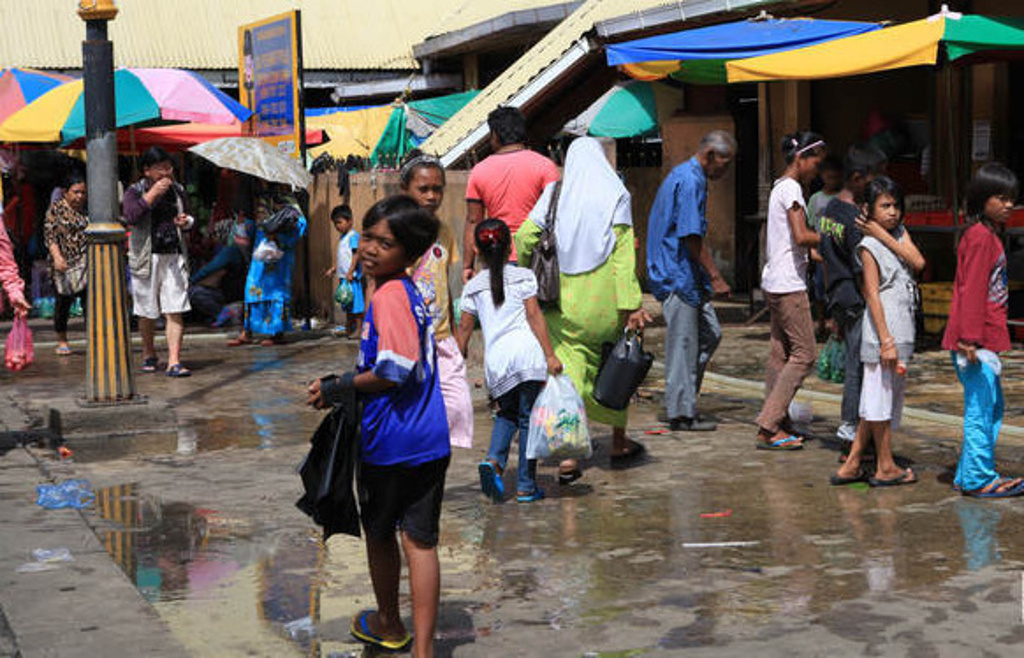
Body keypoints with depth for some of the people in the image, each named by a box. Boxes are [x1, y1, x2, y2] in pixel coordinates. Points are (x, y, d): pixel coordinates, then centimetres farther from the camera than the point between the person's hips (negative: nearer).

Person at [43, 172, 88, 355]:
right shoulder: (56, 210, 0)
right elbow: (50, 235, -6)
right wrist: (57, 257, -18)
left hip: (87, 265, 2)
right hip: (64, 264, -2)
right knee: (63, 302, 5)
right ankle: (62, 341, 18)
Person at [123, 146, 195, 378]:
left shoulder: (177, 190, 11)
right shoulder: (135, 191, -2)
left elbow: (189, 217, 24)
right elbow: (130, 216, -20)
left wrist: (186, 221, 1)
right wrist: (152, 193, -20)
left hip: (174, 257, 3)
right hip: (147, 258, -2)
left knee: (175, 311, -6)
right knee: (147, 313, 8)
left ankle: (174, 362, -8)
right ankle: (149, 354, 29)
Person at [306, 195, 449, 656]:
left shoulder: (388, 296, -16)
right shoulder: (409, 292, 11)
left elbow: (394, 372, -24)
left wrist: (338, 388, -11)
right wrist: (342, 386, 17)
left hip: (388, 441, -7)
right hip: (429, 440, 7)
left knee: (379, 535, 16)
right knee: (420, 540, 5)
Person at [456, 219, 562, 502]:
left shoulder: (473, 287, 13)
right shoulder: (523, 276, 7)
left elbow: (464, 329, 13)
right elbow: (534, 316, -1)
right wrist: (550, 354, -3)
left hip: (495, 358, 3)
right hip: (526, 352, -3)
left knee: (507, 413, 22)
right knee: (528, 418, 4)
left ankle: (494, 460, -3)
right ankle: (526, 486, 5)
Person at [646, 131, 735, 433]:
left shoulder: (687, 176, 17)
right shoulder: (689, 181, -16)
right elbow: (691, 236, -22)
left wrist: (708, 278, 24)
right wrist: (716, 277, -18)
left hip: (689, 275, 10)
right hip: (678, 275, -10)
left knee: (710, 334, 13)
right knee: (684, 344, -4)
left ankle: (683, 400, 17)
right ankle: (681, 413, 3)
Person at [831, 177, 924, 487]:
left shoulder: (899, 233, 13)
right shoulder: (869, 246, -8)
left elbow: (918, 263, -4)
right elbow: (872, 295, -14)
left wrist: (886, 235, -7)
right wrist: (886, 340, -19)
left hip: (903, 330, 8)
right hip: (883, 329, -8)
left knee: (884, 396, 10)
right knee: (881, 394, -2)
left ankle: (852, 464, 15)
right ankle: (886, 467, 7)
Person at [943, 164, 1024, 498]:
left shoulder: (991, 235, 18)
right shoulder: (980, 237, -13)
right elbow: (972, 291, -19)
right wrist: (970, 339, -23)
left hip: (985, 339, 10)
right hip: (978, 341, -10)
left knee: (992, 407, 15)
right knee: (981, 408, -5)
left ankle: (968, 475, 21)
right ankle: (979, 479, 0)